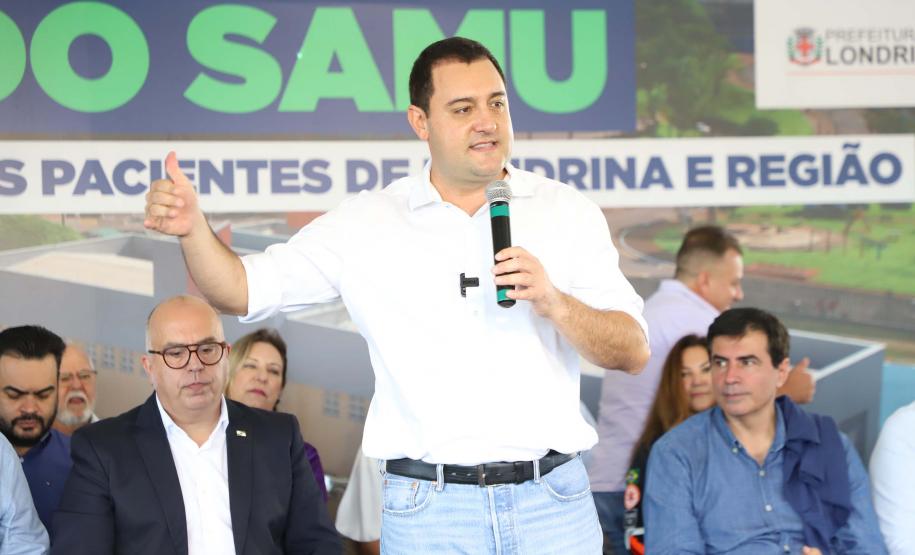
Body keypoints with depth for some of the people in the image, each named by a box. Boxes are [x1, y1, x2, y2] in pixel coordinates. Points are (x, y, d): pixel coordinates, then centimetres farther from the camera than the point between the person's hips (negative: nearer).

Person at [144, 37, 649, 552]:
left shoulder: (568, 211, 4)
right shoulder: (368, 222, 4)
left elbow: (634, 351, 2)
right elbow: (241, 290, 2)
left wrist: (554, 302, -16)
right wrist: (193, 227, -16)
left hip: (553, 501, 1)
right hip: (428, 507, 0)